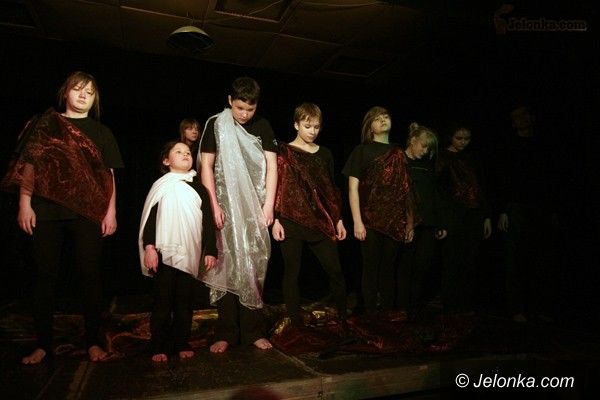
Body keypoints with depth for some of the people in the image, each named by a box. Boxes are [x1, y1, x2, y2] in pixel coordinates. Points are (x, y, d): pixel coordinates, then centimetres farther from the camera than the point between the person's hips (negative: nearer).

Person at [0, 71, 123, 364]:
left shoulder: (101, 132, 13)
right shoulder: (44, 124, 12)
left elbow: (109, 175, 8)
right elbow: (28, 164, 7)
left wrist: (111, 211, 0)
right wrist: (24, 203, -3)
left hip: (87, 213, 0)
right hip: (46, 211, 0)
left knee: (90, 276, 0)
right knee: (45, 276, 4)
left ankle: (93, 342, 10)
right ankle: (43, 344, 16)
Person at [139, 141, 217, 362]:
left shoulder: (198, 188, 11)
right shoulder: (161, 185, 6)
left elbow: (208, 221, 8)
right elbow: (150, 217, 1)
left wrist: (210, 250, 3)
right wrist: (149, 246, -9)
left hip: (190, 253, 2)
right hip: (164, 251, -2)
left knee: (185, 300, 7)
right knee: (163, 300, 2)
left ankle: (182, 344, 18)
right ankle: (158, 347, 12)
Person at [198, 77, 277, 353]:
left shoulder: (263, 127, 10)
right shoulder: (216, 125, 4)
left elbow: (271, 166, 7)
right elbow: (206, 166, 1)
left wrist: (269, 205, -2)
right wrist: (214, 205, -7)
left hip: (255, 208, 2)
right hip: (226, 208, -1)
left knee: (254, 268, 2)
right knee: (226, 267, -3)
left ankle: (253, 332, 11)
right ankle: (226, 334, 5)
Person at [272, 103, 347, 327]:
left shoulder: (324, 154, 13)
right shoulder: (284, 152, 1)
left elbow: (330, 189, 15)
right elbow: (277, 187, -2)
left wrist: (338, 220, 12)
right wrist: (275, 220, -9)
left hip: (321, 220, 3)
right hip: (291, 221, -3)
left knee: (335, 270, 0)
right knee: (292, 272, 4)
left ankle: (343, 317, 19)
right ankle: (296, 322, 17)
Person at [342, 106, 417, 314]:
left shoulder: (398, 153, 14)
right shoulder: (362, 151, 3)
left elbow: (406, 189, 12)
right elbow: (353, 188, -3)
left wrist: (410, 222, 7)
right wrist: (357, 221, -11)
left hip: (395, 221, 3)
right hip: (370, 220, -3)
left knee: (388, 268, 9)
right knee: (371, 268, 1)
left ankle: (388, 311, 20)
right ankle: (370, 312, 13)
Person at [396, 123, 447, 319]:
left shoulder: (427, 165, 19)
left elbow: (435, 195, 20)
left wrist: (441, 224, 17)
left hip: (427, 224, 5)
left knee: (423, 268, 5)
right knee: (406, 267, 0)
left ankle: (417, 309, 16)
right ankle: (403, 310, 10)